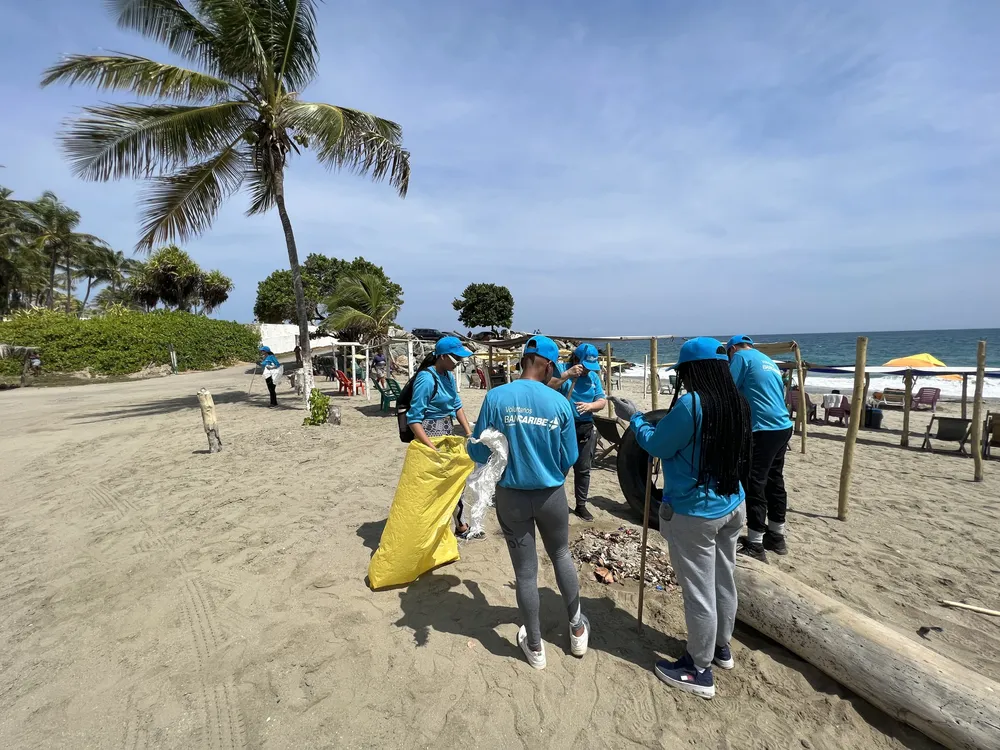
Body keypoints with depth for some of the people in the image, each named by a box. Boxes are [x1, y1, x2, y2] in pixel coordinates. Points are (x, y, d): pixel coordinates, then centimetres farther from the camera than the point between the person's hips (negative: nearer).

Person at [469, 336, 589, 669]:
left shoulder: (496, 397, -14)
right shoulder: (559, 402, -12)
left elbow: (479, 453, -10)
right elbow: (570, 457, -3)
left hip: (511, 497, 0)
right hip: (552, 495, 1)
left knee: (525, 571, 14)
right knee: (561, 556, 26)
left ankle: (535, 647, 33)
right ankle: (577, 628, 42)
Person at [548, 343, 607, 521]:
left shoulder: (594, 376, 8)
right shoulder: (561, 369, -6)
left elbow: (602, 401, 4)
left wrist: (589, 406, -17)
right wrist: (567, 375, -29)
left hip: (585, 429, 5)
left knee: (583, 469, 13)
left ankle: (581, 505, 27)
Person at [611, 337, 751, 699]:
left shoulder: (691, 403, -23)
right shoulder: (738, 404, 1)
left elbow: (656, 446, -12)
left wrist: (634, 417, 2)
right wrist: (668, 424, 15)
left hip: (694, 514, -8)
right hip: (732, 507, 8)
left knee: (699, 591, 6)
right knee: (723, 582, 22)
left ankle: (699, 671, 23)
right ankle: (721, 647, 43)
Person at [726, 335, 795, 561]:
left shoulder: (741, 356, -2)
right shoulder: (769, 361, 22)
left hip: (763, 429, -9)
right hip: (783, 427, 9)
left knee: (755, 484, -4)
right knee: (774, 481, 16)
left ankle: (755, 545, 2)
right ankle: (777, 536, 28)